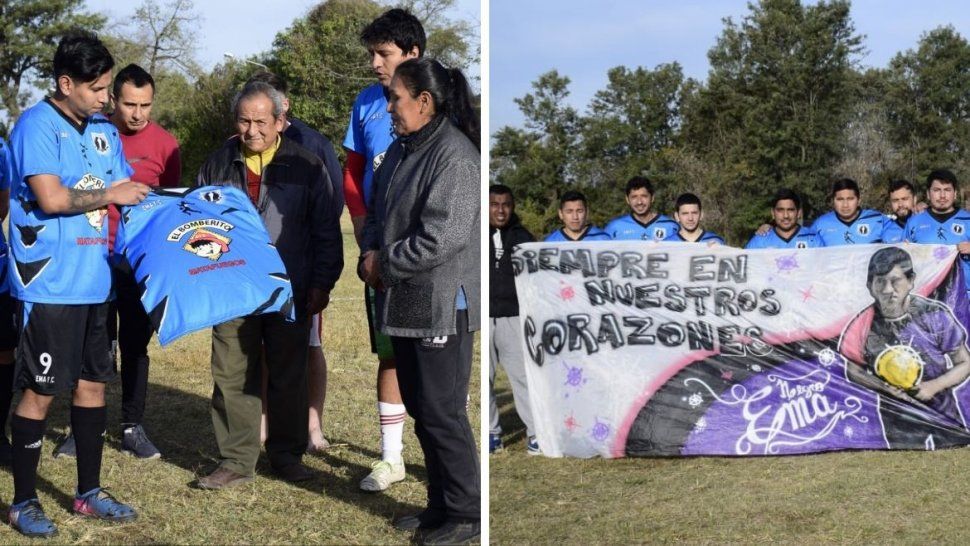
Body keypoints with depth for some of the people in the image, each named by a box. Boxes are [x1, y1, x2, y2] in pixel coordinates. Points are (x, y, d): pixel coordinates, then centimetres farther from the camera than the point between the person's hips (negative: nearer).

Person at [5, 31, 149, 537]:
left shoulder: (104, 131, 13)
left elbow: (128, 192, 18)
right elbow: (51, 198, -21)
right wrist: (111, 195, -9)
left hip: (93, 281, 7)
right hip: (48, 284, -7)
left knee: (93, 383, 13)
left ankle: (89, 492, 24)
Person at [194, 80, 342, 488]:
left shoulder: (305, 166, 2)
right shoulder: (217, 165, 8)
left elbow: (326, 231, 4)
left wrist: (322, 285, -1)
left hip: (289, 293, -1)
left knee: (289, 377, 7)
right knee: (232, 377, 1)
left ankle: (287, 455, 21)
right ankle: (237, 461, 9)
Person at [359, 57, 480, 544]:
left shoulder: (454, 156, -18)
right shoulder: (401, 149, 10)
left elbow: (440, 239, -24)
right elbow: (377, 212, 19)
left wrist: (383, 266, -13)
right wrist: (370, 254, -1)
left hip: (440, 307, -9)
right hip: (403, 303, 9)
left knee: (441, 413, -2)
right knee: (419, 408, 16)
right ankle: (440, 504, 29)